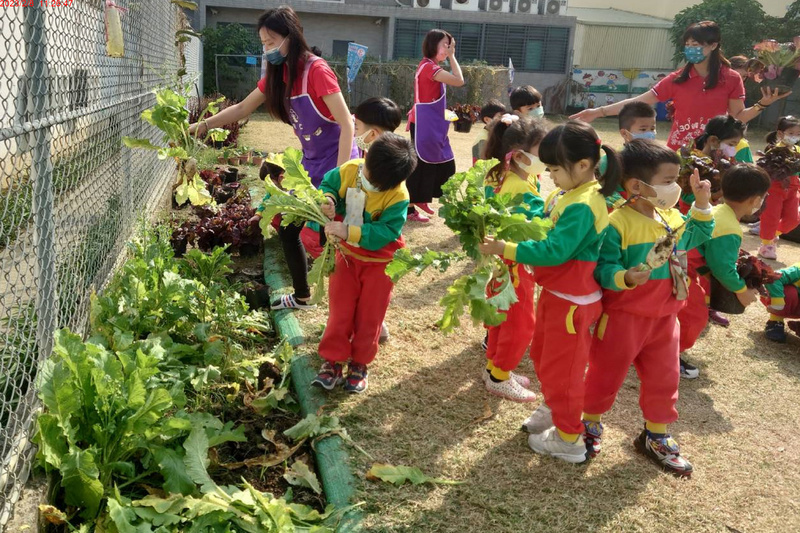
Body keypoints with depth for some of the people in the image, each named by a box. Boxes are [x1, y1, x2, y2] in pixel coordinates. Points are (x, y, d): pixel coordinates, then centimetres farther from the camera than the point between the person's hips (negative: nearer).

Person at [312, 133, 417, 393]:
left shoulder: (398, 196, -27)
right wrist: (328, 199, -22)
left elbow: (385, 232, -31)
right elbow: (328, 184, 1)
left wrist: (348, 232, -39)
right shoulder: (348, 171, -16)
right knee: (340, 311, 7)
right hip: (347, 255, 3)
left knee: (369, 316, 9)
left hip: (379, 260, -3)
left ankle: (359, 364, 27)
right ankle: (333, 361, 20)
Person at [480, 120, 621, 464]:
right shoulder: (567, 194, 3)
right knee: (542, 355, 25)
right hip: (555, 293, 10)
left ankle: (569, 439, 22)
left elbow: (554, 251, -31)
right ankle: (553, 409, 47)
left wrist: (506, 249, -29)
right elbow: (543, 225, 13)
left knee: (560, 368, 5)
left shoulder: (582, 206, -27)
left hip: (572, 301, -10)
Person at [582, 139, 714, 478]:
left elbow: (696, 238, 21)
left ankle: (656, 437, 35)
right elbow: (603, 269, -22)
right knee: (606, 375, 11)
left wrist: (702, 206, 9)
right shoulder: (617, 224, -22)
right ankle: (591, 425, 35)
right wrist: (625, 278, -40)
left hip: (664, 316, 7)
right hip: (623, 316, -7)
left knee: (663, 378, 16)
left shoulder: (672, 218, 3)